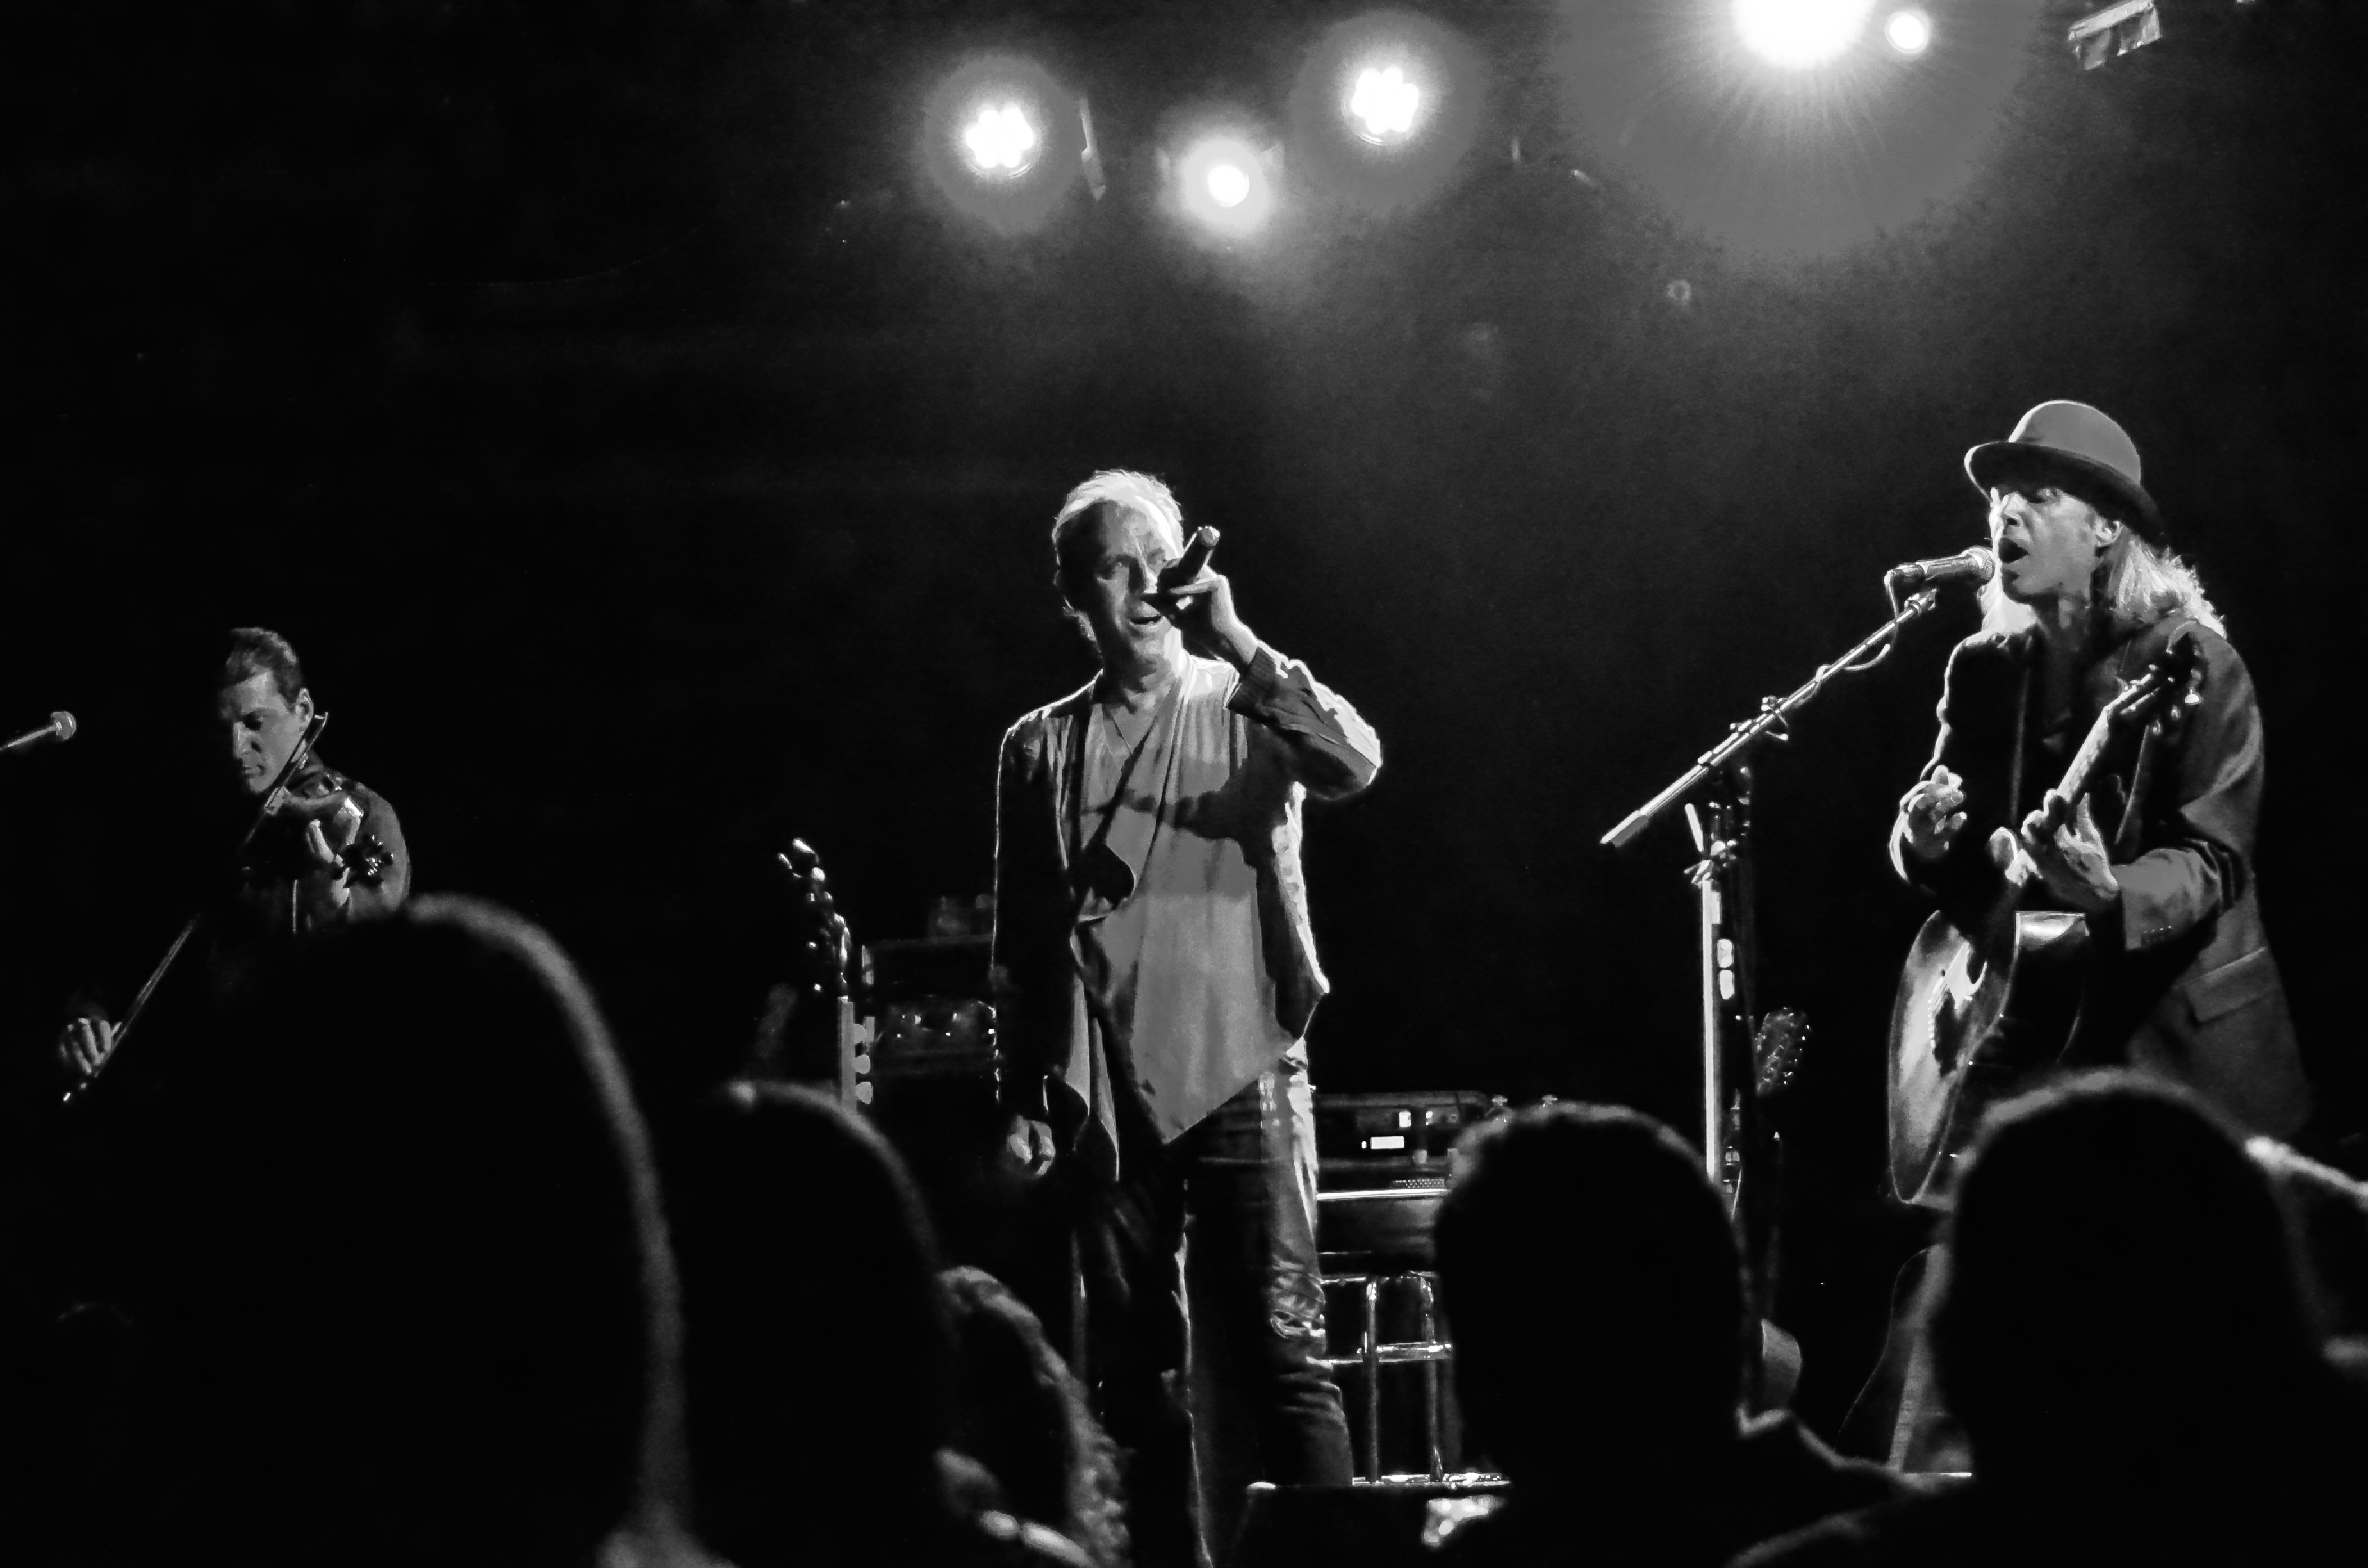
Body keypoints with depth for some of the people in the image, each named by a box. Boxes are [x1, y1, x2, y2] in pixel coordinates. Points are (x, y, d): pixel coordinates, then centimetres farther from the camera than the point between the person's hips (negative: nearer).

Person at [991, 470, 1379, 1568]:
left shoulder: (1243, 708, 6)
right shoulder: (1040, 749, 12)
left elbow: (1356, 765, -15)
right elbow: (1018, 941, 13)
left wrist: (1236, 643, -19)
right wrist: (1023, 1097, 7)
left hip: (1240, 1076, -3)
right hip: (1104, 1096, 3)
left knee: (1277, 1347, -10)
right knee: (1132, 1366, 5)